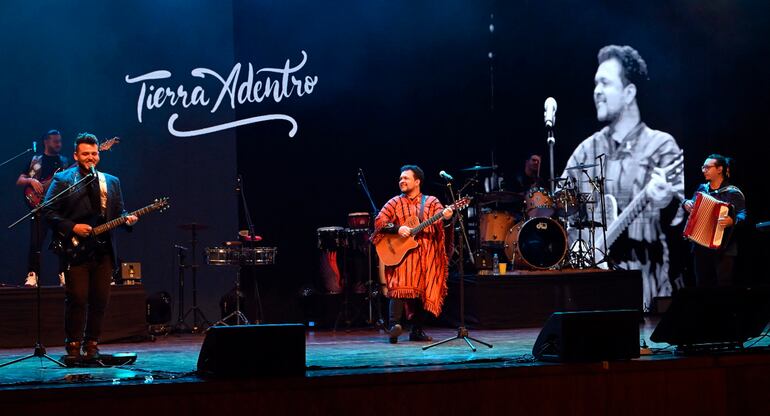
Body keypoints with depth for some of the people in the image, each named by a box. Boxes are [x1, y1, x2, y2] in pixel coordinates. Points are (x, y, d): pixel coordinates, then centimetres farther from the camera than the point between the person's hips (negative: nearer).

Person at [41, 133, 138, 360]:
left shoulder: (112, 182, 17)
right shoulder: (62, 179, 3)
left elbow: (119, 212, 18)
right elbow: (48, 211, -3)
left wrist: (127, 219, -5)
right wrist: (72, 228, -14)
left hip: (103, 251, 4)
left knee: (100, 300, 4)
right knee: (77, 299, -7)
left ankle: (92, 345, 15)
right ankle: (73, 346, 5)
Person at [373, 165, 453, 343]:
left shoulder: (431, 202, 11)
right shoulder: (395, 202, 11)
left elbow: (439, 219, -4)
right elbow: (379, 221, 2)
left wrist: (446, 216, -28)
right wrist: (397, 228, -14)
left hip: (427, 253, 2)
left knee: (424, 291, 2)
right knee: (400, 284, -22)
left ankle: (417, 330, 12)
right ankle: (394, 325, -28)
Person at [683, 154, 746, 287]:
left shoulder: (732, 192, -7)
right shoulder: (702, 188, 12)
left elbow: (743, 215, -17)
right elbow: (693, 207, 26)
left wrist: (732, 221, -37)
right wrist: (686, 203, 4)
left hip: (723, 248, -6)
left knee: (724, 283, -7)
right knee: (702, 283, 12)